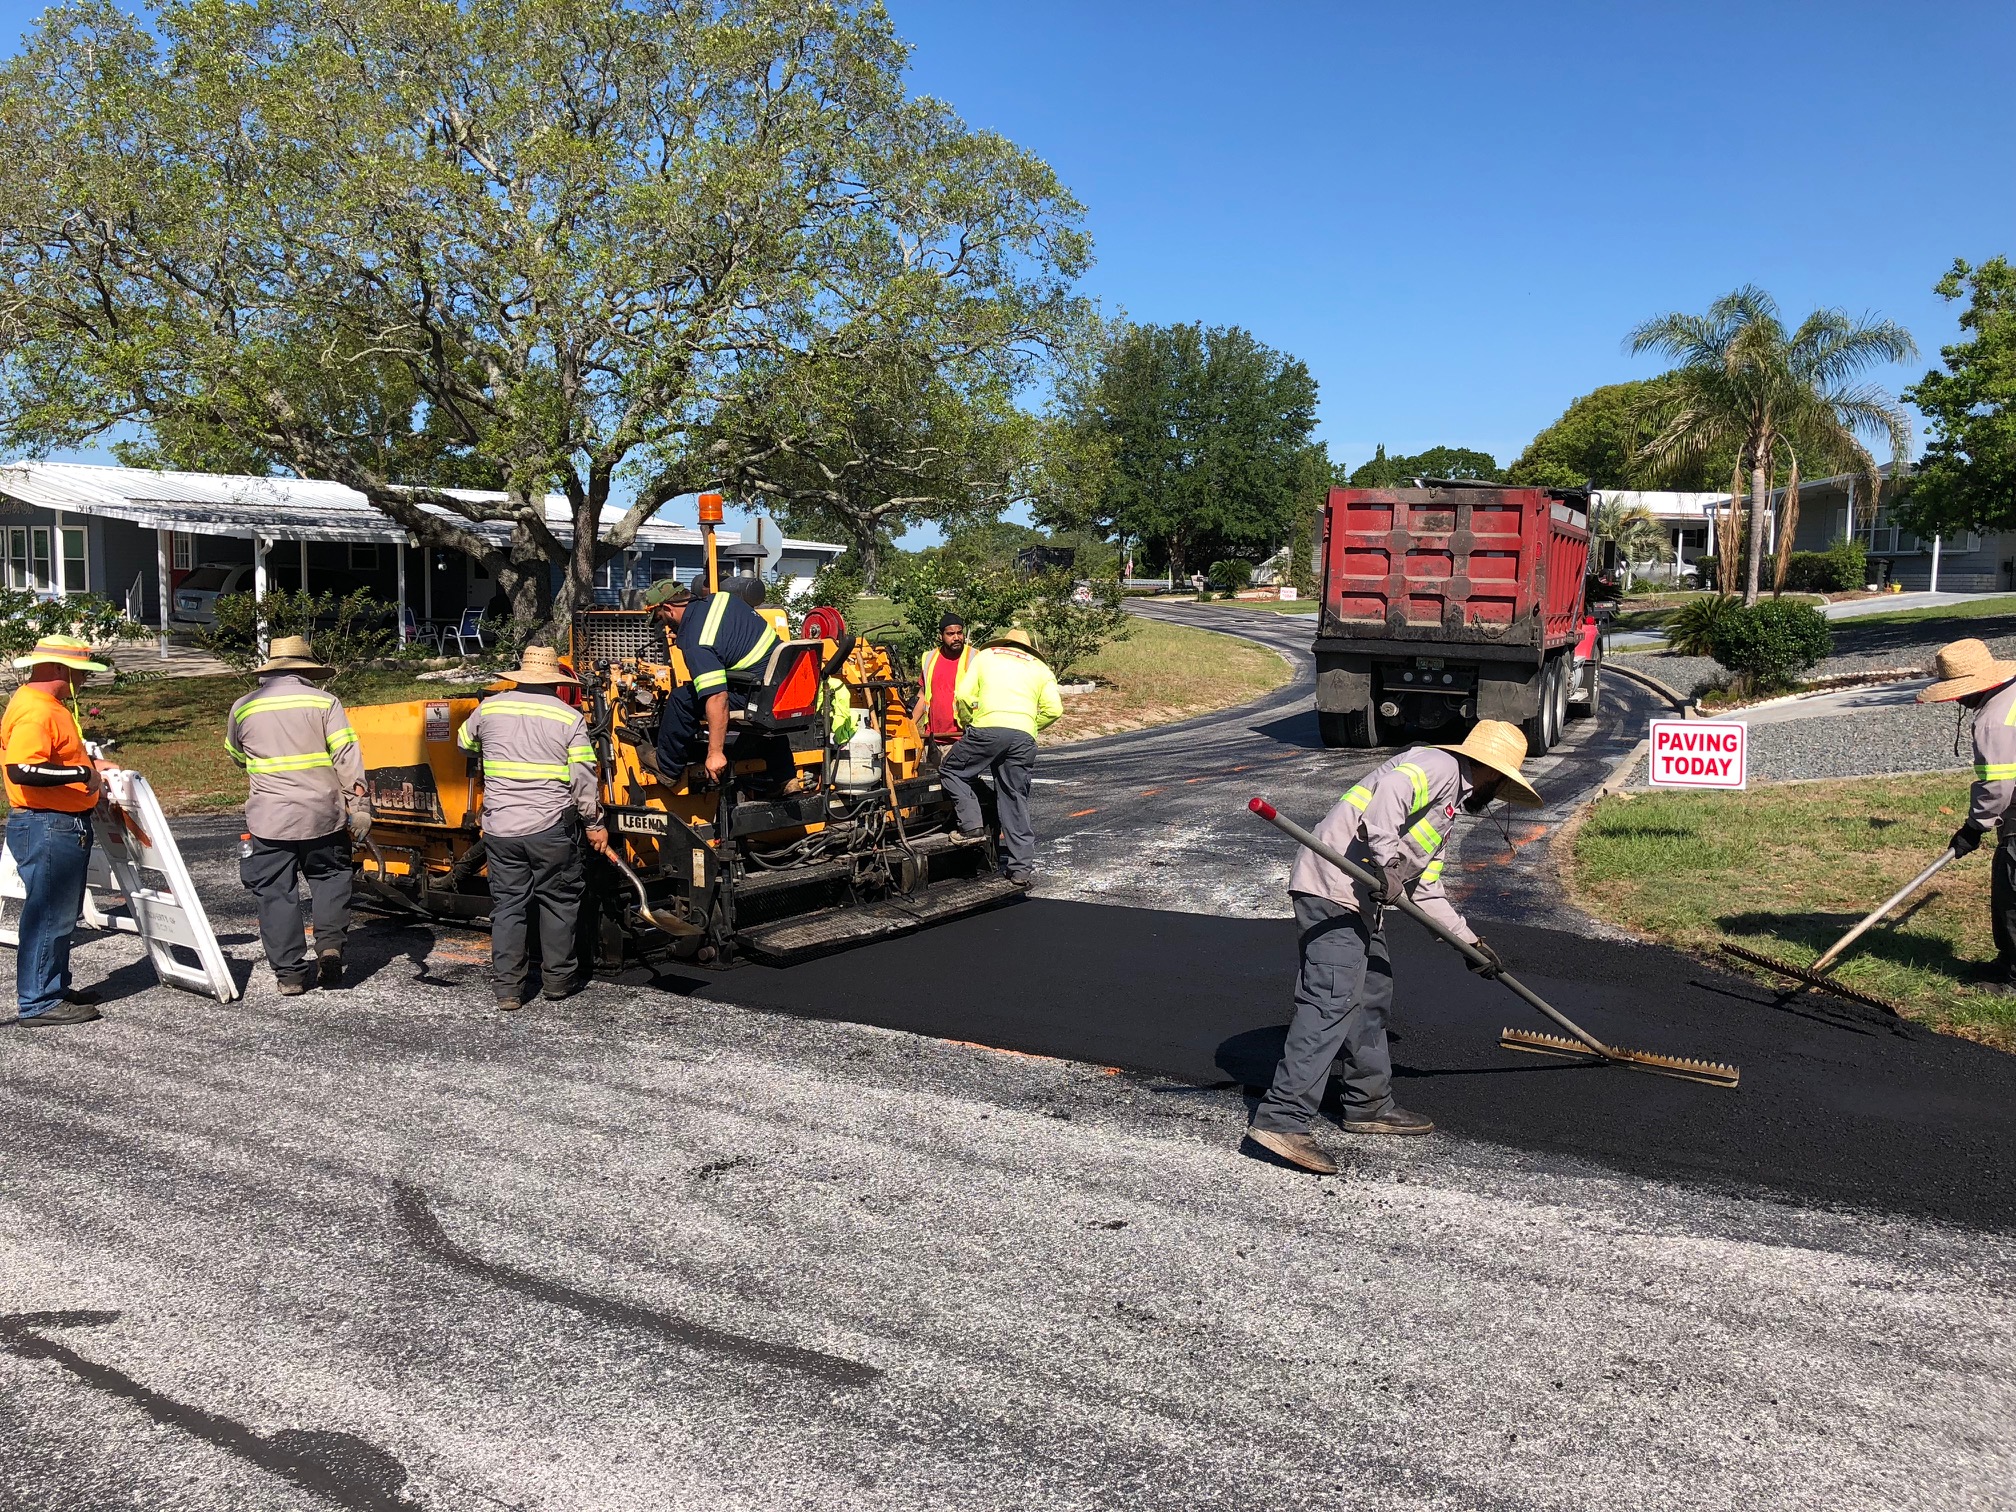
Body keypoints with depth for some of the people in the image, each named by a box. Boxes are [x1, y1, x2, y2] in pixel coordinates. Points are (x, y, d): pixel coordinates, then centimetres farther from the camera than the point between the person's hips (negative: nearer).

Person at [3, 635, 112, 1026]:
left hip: (66, 825, 11)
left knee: (62, 913, 18)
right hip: (46, 827, -11)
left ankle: (55, 987, 29)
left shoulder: (51, 705, 15)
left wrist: (87, 764, 17)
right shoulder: (34, 710, -19)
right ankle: (37, 1002, 1)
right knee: (48, 913, -5)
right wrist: (81, 773, -25)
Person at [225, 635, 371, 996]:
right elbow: (347, 757, -8)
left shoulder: (243, 707, 6)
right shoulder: (325, 702, -1)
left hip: (269, 820, 1)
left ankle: (290, 973, 8)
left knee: (276, 894, 7)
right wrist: (358, 807, -8)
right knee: (329, 878, 18)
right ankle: (330, 944, 0)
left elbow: (236, 756, 22)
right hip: (323, 815, 0)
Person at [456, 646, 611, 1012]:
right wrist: (594, 824, 3)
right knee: (559, 901, 12)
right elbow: (584, 780, -6)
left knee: (507, 904, 9)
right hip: (552, 829, -2)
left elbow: (464, 742, 23)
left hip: (500, 828, 2)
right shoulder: (570, 718, -5)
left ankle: (507, 989, 9)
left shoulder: (490, 708, 3)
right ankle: (558, 978, 19)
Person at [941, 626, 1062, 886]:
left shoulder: (985, 656, 22)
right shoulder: (1040, 668, 25)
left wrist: (968, 723, 26)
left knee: (952, 772, 16)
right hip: (1024, 737, 3)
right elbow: (1053, 709, 10)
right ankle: (1021, 866, 9)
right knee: (1015, 799, 9)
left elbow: (964, 695, 10)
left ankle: (972, 827, 0)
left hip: (988, 727, -3)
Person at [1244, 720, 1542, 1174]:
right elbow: (1390, 789, -23)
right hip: (1332, 887, -11)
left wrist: (1471, 941, 28)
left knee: (1372, 996, 17)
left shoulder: (1448, 808, 28)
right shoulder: (1438, 766, -2)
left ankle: (1370, 1105, 31)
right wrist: (1387, 860, -28)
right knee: (1334, 1000, -17)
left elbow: (1425, 889, 29)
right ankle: (1281, 1119, -20)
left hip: (1360, 901, 11)